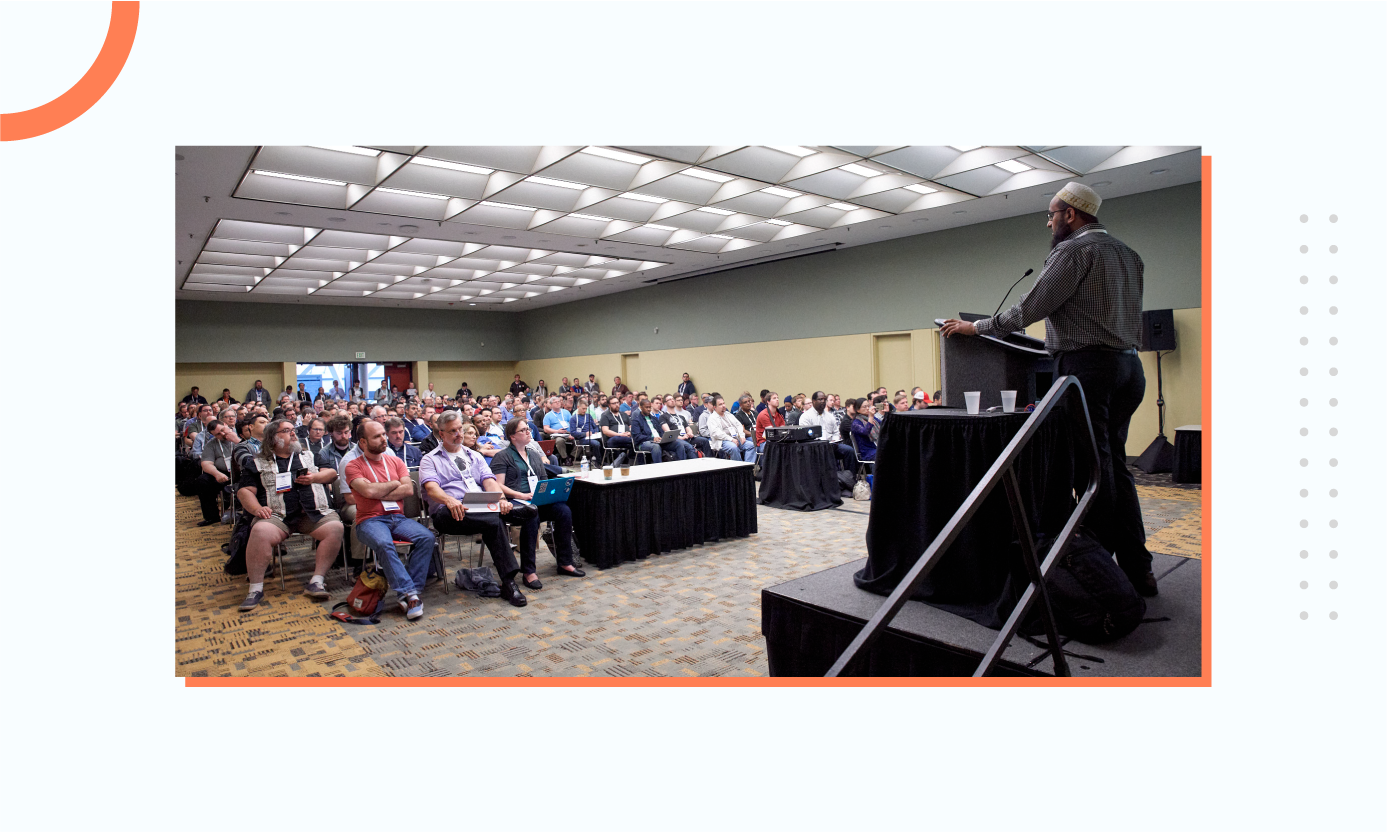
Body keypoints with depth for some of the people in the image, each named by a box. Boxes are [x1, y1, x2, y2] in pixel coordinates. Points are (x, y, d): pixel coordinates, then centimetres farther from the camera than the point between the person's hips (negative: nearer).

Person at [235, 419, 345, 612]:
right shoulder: (258, 463, 17)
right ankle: (256, 589, -20)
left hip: (314, 513, 2)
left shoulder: (309, 456, 25)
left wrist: (315, 477, 0)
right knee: (260, 532, -34)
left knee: (335, 528, -28)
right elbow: (244, 490, 9)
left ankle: (317, 581, -22)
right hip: (278, 515, -2)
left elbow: (332, 472, 21)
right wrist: (257, 508, -11)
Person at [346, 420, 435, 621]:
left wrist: (380, 493, -6)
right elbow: (369, 491, -13)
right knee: (384, 544, -37)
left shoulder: (395, 461, 16)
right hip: (370, 520, -4)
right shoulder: (354, 466, 4)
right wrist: (394, 483, 1)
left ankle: (409, 593, -24)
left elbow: (409, 490, 2)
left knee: (427, 537, -24)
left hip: (398, 518, 4)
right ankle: (409, 593, -33)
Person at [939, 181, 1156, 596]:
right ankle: (1137, 569, 14)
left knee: (1094, 469, -5)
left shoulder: (1074, 251, -6)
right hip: (1127, 365, 9)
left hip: (1088, 366, -9)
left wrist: (977, 327, -3)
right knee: (1115, 465, 11)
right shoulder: (1126, 253, 21)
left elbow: (1031, 308, -11)